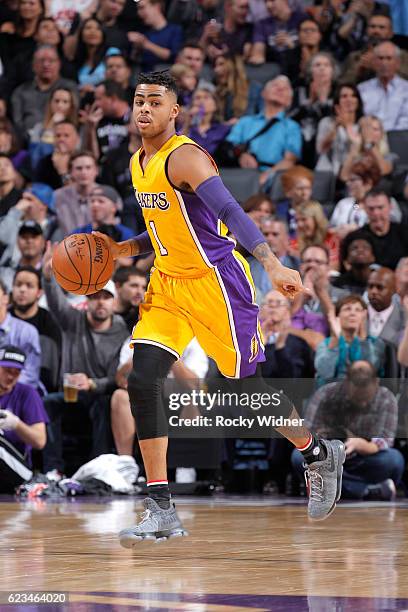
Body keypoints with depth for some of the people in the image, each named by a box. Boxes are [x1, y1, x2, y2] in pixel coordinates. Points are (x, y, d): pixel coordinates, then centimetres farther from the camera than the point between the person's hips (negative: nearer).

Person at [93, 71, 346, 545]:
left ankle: (319, 455, 30)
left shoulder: (185, 157, -18)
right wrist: (124, 249, 8)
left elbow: (230, 212, -32)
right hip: (167, 284, 8)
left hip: (214, 282, -8)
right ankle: (161, 511, -5)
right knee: (142, 382, -8)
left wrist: (272, 264, -44)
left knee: (249, 386, 1)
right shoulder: (138, 163, 10)